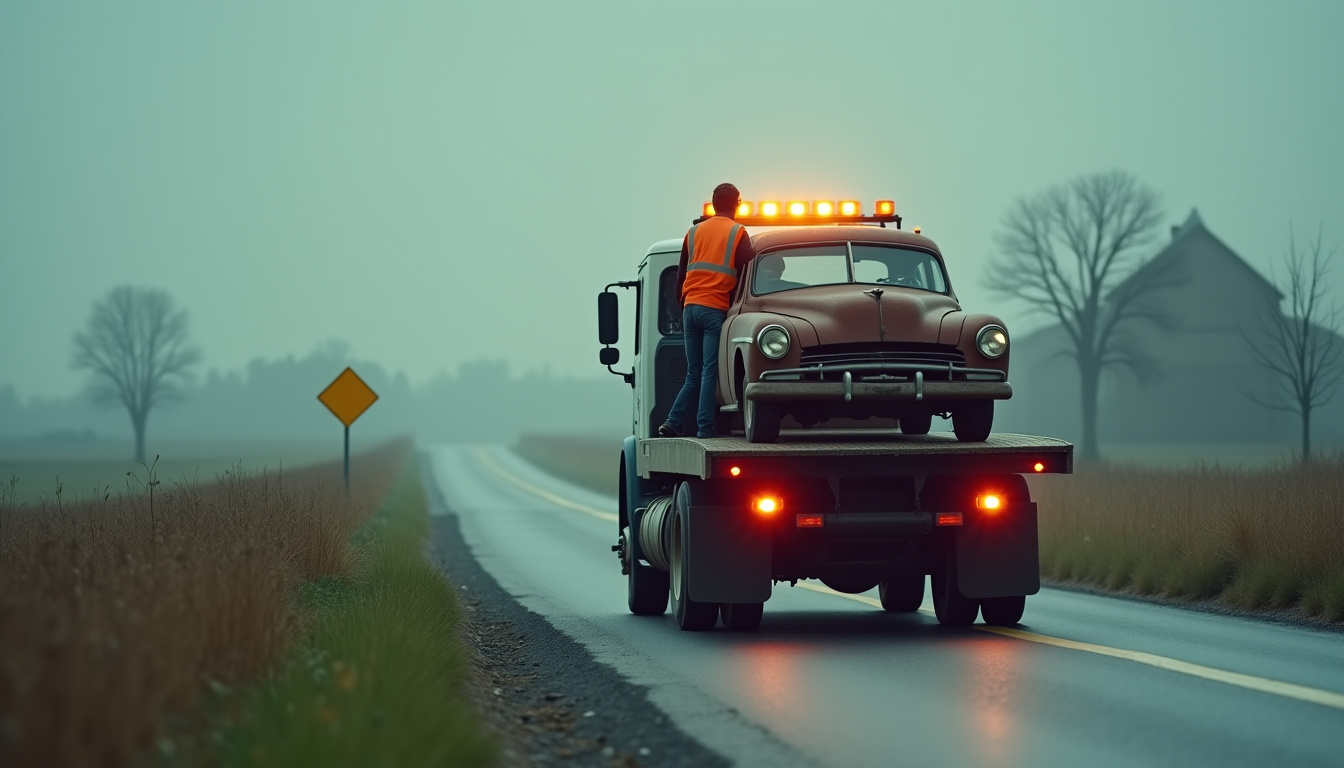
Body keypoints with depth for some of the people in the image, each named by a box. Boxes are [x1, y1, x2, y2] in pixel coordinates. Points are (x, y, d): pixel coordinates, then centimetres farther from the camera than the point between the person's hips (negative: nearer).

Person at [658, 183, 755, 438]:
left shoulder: (694, 232, 15)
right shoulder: (737, 233, 0)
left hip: (690, 307, 5)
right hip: (716, 309, -5)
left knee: (694, 373, 11)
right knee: (710, 372, -6)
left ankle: (673, 423, -2)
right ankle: (705, 430, -11)